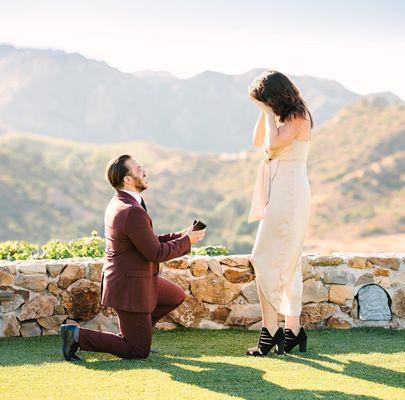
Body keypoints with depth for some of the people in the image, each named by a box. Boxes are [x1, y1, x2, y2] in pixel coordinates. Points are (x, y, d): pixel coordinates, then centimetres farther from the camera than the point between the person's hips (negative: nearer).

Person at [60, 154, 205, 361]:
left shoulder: (118, 203, 5)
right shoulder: (133, 212, -27)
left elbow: (150, 242, 13)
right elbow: (156, 253, -20)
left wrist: (180, 235, 6)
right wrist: (186, 241, -7)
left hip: (133, 278, 10)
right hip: (129, 288, -10)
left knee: (176, 296, 24)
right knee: (139, 352, 1)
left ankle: (129, 333, 21)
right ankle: (77, 335, -2)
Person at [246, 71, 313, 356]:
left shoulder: (299, 117, -12)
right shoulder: (284, 117, 15)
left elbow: (274, 143, -24)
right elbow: (258, 141, 21)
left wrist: (269, 111, -13)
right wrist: (264, 113, 9)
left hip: (289, 196, -10)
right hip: (278, 194, 10)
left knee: (265, 260, -11)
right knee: (288, 263, 11)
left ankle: (271, 330, -8)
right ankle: (293, 331, 15)